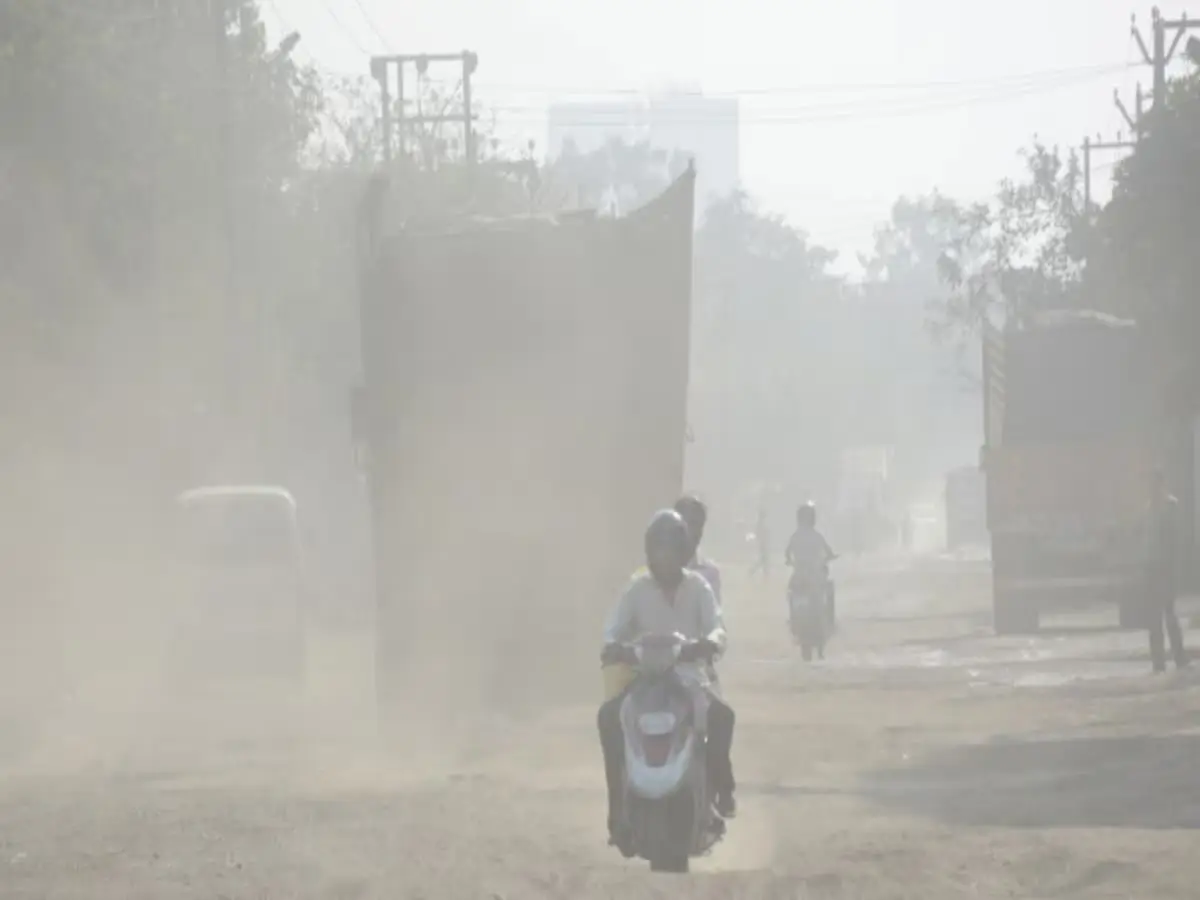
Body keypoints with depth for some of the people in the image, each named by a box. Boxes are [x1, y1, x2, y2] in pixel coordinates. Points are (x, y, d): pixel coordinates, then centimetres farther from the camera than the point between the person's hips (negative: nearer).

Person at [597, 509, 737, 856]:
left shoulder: (698, 587, 5)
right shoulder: (638, 589, 5)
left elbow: (716, 626, -7)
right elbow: (616, 627, -5)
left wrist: (711, 641, -32)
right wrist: (612, 645, -30)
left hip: (690, 677, -1)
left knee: (722, 713, -32)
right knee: (609, 715, -28)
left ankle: (721, 787, -16)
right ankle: (618, 806, -25)